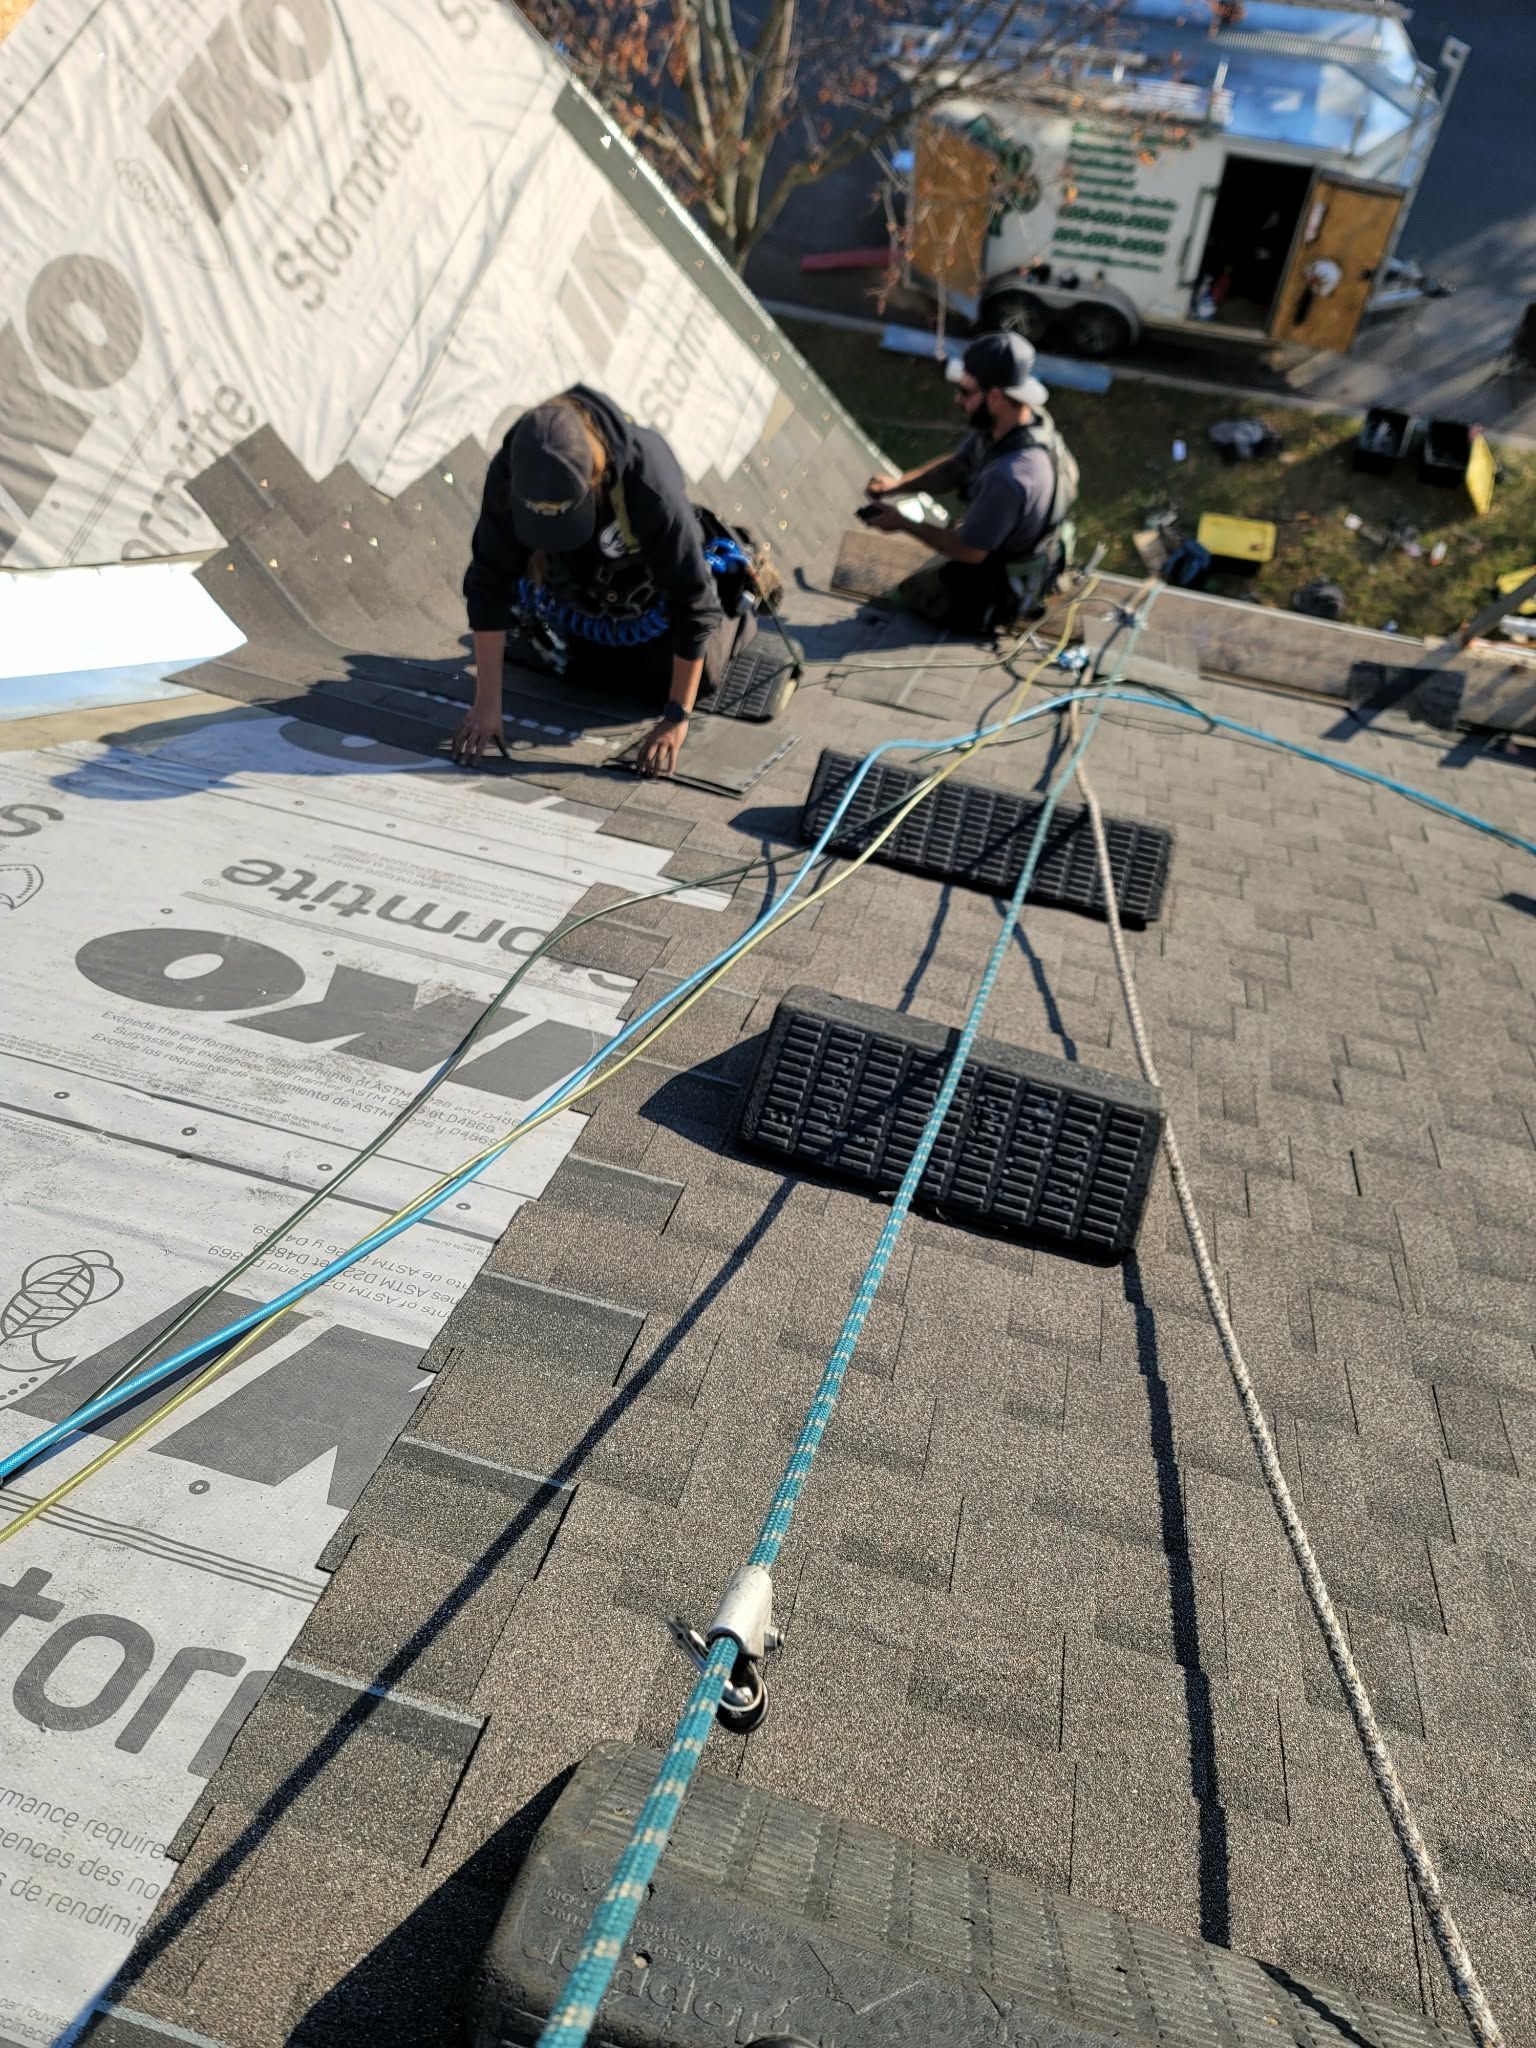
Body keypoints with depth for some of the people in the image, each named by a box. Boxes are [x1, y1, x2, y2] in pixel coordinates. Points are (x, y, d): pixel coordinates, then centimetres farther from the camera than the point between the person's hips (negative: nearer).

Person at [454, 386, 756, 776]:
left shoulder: (650, 483, -43)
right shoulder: (508, 473, -33)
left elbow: (692, 601, -37)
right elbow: (489, 584, -27)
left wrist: (676, 720, -35)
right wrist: (487, 703, -28)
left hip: (652, 590, -3)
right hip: (578, 580, 3)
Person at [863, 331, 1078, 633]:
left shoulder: (1009, 476, -41)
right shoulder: (1020, 417, -13)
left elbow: (970, 551, -29)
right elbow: (955, 466, 1)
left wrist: (903, 523, -20)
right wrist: (897, 484, -15)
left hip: (999, 589, -8)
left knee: (910, 590, 14)